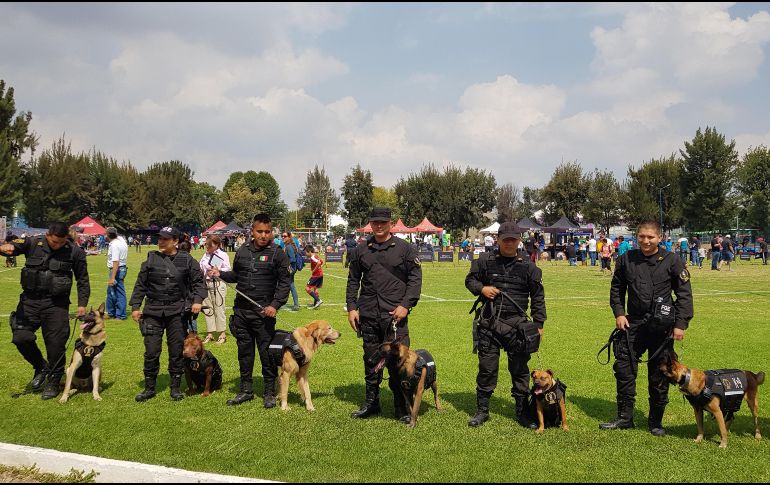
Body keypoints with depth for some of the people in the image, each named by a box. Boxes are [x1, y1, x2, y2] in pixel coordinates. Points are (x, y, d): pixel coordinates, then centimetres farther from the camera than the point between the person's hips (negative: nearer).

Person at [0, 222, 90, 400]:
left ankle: (53, 382, 19)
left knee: (56, 344, 0)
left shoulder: (74, 251, -1)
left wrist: (82, 303, 1)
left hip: (56, 304, -1)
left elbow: (83, 280, 7)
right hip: (30, 300, 1)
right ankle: (41, 367, 19)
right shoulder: (33, 243, -1)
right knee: (21, 338, -8)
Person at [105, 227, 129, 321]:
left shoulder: (114, 245, -22)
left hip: (117, 270, -10)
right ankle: (111, 313, 30)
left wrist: (112, 277, -28)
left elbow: (116, 262, -27)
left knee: (119, 293, -2)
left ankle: (120, 315, 4)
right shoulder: (121, 239, 5)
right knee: (110, 291, 20)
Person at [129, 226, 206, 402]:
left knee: (177, 351, 6)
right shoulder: (151, 259, 4)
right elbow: (140, 284, 8)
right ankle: (149, 388, 14)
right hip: (153, 311, 1)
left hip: (177, 312, 0)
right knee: (151, 351, 1)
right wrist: (135, 306, 4)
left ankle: (176, 387, 18)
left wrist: (197, 300, -7)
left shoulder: (187, 260, 2)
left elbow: (198, 281, 7)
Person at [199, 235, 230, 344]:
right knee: (207, 309, 9)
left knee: (219, 309, -4)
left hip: (218, 284, -7)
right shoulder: (206, 255, 15)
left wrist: (218, 270, -21)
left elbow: (228, 269, -9)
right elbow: (200, 268, 16)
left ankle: (222, 334, 5)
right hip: (206, 284, 7)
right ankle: (210, 334, 18)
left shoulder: (223, 255, -5)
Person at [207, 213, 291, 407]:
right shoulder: (242, 251, 9)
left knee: (267, 353, 1)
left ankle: (269, 393, 12)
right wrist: (220, 274, 4)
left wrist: (275, 305, -15)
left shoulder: (277, 254, -4)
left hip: (264, 312, -4)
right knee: (244, 352, 12)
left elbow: (285, 282, -5)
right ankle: (246, 390, 24)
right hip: (241, 311, 5)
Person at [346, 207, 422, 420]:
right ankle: (371, 403, 23)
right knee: (371, 360, 11)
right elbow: (353, 281, 15)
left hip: (395, 314, -4)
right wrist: (352, 307, 6)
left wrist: (406, 305, -11)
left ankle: (402, 408, 3)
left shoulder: (405, 249, 1)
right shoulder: (360, 251, 11)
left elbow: (415, 279, 0)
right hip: (368, 315, 4)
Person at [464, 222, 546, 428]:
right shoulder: (485, 261, 4)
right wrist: (481, 288, -7)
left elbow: (538, 297, 8)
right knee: (487, 367, 6)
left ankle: (522, 412, 15)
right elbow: (470, 279, 15)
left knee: (520, 368, 4)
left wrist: (538, 324, 4)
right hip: (489, 323, 0)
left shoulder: (528, 266, 4)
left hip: (517, 323, 0)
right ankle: (482, 410, 17)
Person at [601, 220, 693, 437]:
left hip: (662, 326, -2)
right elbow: (616, 288, 15)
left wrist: (681, 324, -6)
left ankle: (656, 421, 19)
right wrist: (619, 313, 3)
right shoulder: (626, 259, 3)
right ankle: (625, 417, 14)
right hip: (633, 323, 3)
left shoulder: (672, 261, -4)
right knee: (624, 368, 1)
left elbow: (684, 294, 0)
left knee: (659, 374, 5)